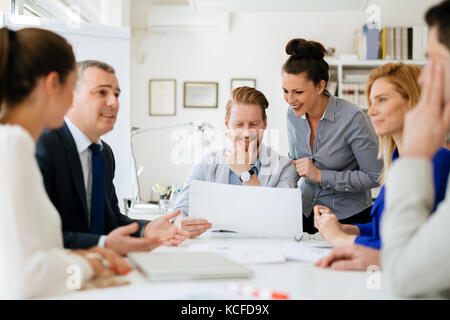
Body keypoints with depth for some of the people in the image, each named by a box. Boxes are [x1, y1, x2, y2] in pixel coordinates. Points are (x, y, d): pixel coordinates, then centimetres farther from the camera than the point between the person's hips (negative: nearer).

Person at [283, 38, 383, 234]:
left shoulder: (352, 118, -18)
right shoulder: (293, 115, 0)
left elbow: (375, 177, -15)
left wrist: (321, 175, -19)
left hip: (348, 218, -4)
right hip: (305, 212, 4)